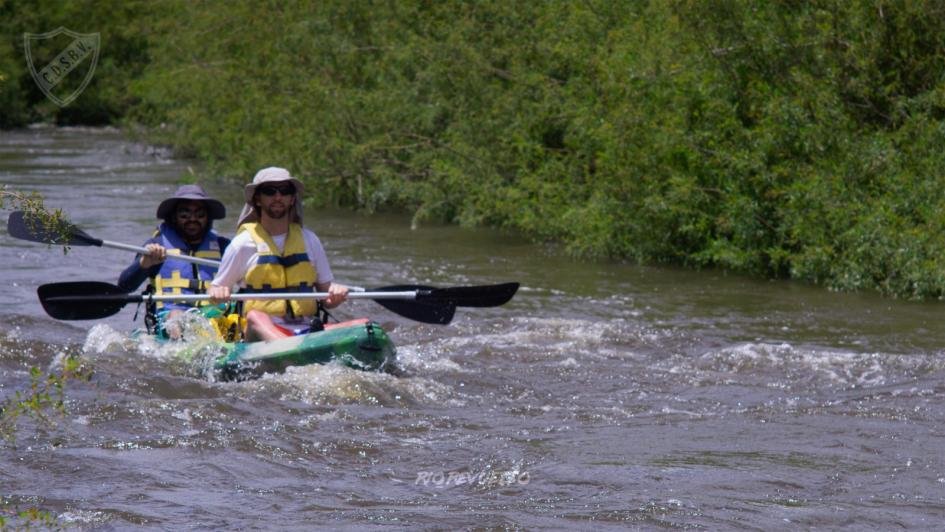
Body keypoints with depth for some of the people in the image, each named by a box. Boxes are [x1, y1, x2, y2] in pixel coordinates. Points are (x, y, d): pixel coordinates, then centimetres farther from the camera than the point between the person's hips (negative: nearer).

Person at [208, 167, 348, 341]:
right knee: (256, 317, -37)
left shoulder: (309, 240, 18)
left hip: (307, 330, 3)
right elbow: (216, 289, 13)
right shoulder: (244, 243, 9)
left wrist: (336, 294, -4)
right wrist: (218, 294, -11)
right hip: (260, 332, -3)